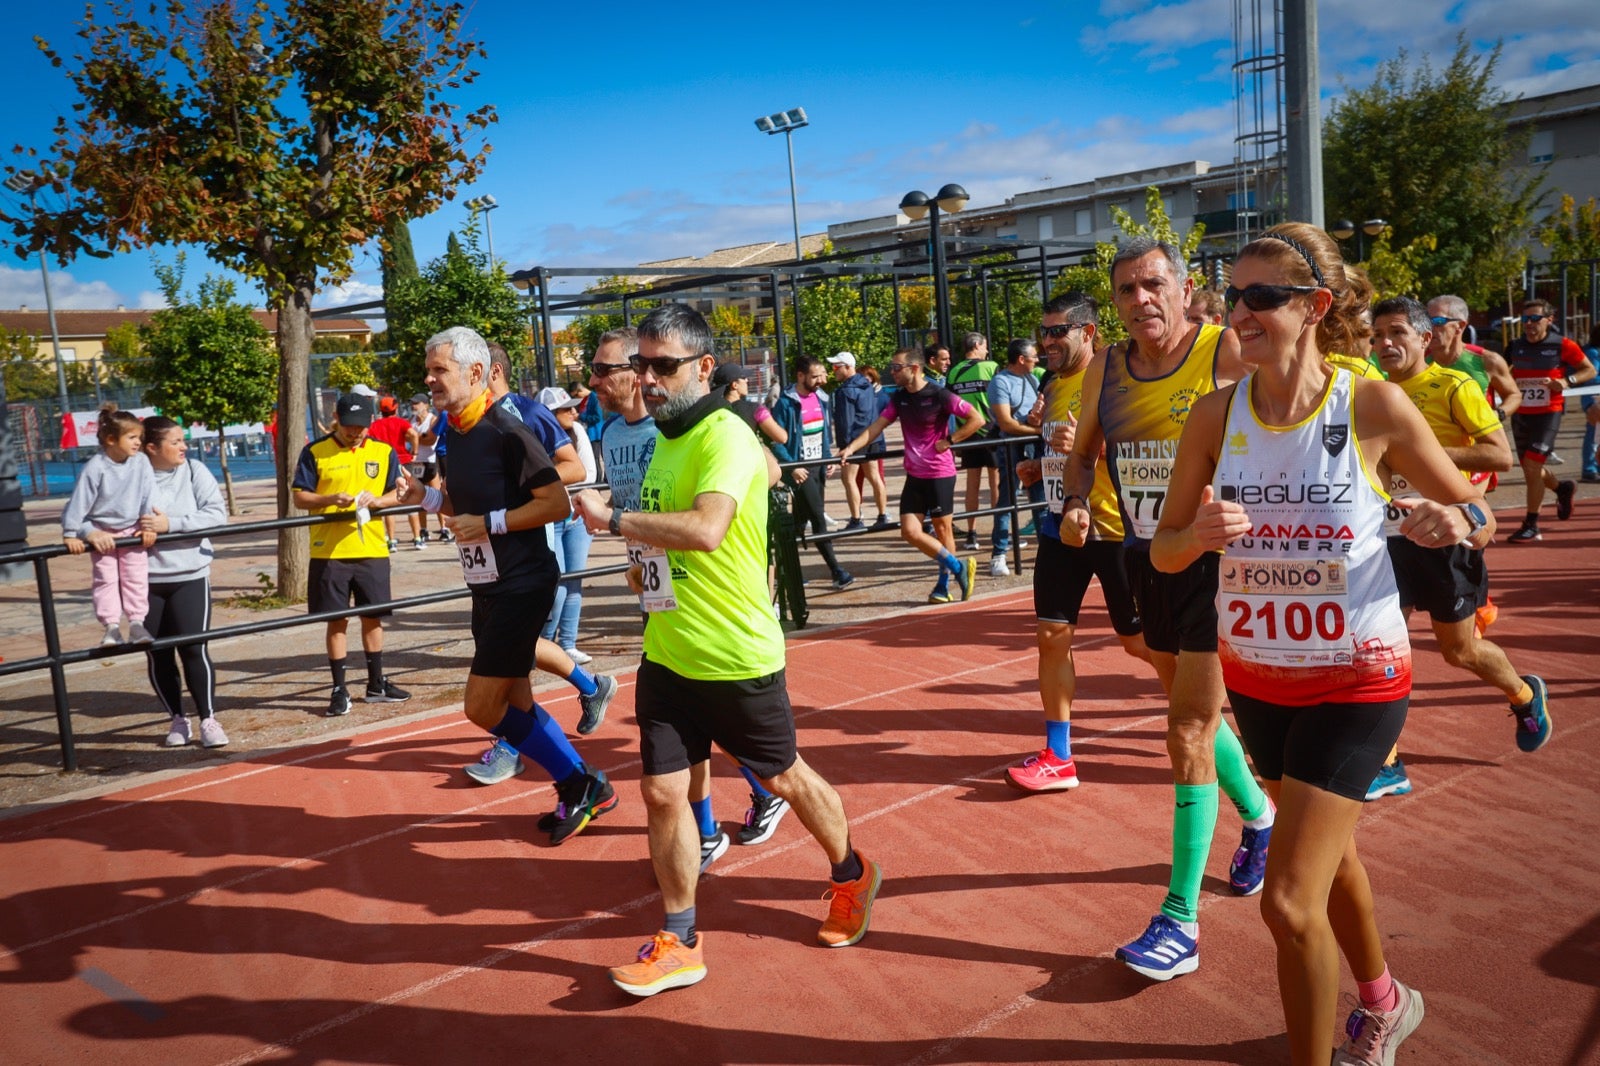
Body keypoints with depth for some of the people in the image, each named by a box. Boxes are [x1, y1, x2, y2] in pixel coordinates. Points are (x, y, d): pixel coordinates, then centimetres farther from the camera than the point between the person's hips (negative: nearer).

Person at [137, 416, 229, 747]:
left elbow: (217, 513, -9)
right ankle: (177, 719, 24)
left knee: (194, 648, -5)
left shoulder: (194, 471, -1)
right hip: (146, 579, 1)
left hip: (190, 575, 0)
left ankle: (209, 720, 7)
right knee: (157, 654, 9)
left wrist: (171, 524, -17)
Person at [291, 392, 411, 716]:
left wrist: (377, 500, -13)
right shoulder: (314, 452, -1)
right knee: (337, 620, 4)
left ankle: (376, 684, 24)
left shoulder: (383, 452, 6)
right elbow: (299, 497, -2)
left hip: (373, 551, 2)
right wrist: (331, 500, -20)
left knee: (373, 617, 11)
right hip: (329, 552, -2)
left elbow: (398, 493, 8)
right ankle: (339, 690, 14)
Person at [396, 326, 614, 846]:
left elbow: (557, 504, -19)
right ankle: (579, 791, 28)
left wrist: (488, 524, -20)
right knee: (513, 704, 14)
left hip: (522, 585, -9)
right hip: (487, 586, 9)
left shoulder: (506, 429, -16)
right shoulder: (454, 433, 9)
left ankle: (580, 784, 8)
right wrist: (425, 497, 4)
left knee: (482, 706, -7)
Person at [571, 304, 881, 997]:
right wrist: (649, 566, 10)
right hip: (666, 654, 7)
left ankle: (851, 876, 39)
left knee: (784, 778, 12)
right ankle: (679, 943, 20)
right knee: (662, 792, 4)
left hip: (736, 657, -7)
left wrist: (611, 517, -28)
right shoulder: (666, 439, 8)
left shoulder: (726, 437, -19)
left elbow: (706, 529, -37)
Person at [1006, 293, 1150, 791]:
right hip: (1061, 526, 7)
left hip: (1112, 527, -7)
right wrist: (1037, 467, 8)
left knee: (1139, 640, 4)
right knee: (1051, 635, 4)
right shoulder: (1052, 385, 12)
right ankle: (1058, 758, 11)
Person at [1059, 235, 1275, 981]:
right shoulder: (1106, 369, 3)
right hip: (1147, 561, 6)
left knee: (1188, 733, -8)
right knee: (1197, 713, 22)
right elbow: (1083, 451, 15)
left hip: (1216, 562, -6)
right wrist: (1075, 507, -4)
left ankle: (1182, 919, 3)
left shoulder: (1227, 353, -13)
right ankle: (1259, 815, 51)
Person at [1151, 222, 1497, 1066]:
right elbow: (1163, 551, -3)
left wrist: (1454, 523, -25)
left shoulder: (1374, 407, -15)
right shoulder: (1216, 414, -8)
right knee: (1326, 852, 25)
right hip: (1256, 673, 4)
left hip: (1355, 677, -4)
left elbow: (1478, 516, -2)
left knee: (1290, 903, -10)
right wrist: (1200, 534, -25)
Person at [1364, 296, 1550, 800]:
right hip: (1392, 534, 5)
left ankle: (1526, 695, 42)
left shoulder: (1453, 386, -10)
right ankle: (1387, 765, 6)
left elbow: (1502, 456, -16)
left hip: (1445, 535, -5)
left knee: (1459, 650, 9)